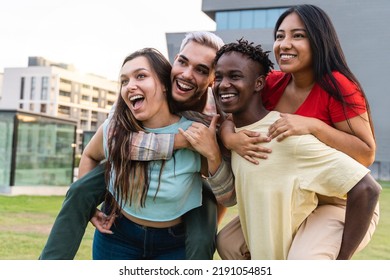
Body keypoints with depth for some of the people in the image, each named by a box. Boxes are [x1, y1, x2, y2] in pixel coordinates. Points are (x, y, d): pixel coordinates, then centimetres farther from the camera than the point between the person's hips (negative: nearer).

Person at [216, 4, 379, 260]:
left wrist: (313, 126, -31)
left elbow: (367, 154, -20)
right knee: (228, 242, 4)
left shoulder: (337, 87, -19)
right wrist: (230, 138, -22)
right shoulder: (271, 84, -3)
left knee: (304, 260, -30)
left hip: (342, 204, -6)